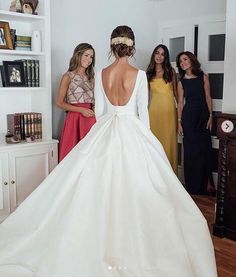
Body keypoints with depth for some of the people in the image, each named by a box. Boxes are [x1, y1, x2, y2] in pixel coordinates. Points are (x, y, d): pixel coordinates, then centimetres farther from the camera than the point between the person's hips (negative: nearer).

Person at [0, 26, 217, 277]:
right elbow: (143, 112, -5)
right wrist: (145, 138, 7)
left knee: (104, 185, 11)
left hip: (105, 132, 3)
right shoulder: (139, 75, -8)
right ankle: (131, 244, 15)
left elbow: (99, 110, 5)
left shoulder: (101, 74, 1)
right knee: (132, 186, 5)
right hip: (132, 131, -3)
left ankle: (106, 238, 21)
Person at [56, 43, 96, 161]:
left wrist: (95, 109, 0)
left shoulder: (91, 77, 16)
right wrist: (81, 110, -11)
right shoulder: (68, 77, 1)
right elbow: (60, 103, -2)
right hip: (74, 119, -4)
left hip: (90, 119, 5)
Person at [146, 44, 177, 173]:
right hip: (154, 109, 1)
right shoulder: (149, 73, 9)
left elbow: (175, 91, 8)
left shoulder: (171, 71, 5)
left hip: (169, 109, -1)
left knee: (168, 139, -1)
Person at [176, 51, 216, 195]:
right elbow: (180, 103, 4)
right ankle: (193, 185, 15)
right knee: (191, 150, 4)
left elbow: (208, 98, 2)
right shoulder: (182, 81, 4)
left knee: (205, 148, 5)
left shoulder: (203, 77, 2)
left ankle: (206, 184, 18)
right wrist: (179, 121, 0)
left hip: (203, 115, 0)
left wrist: (210, 116, -4)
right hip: (188, 116, 0)